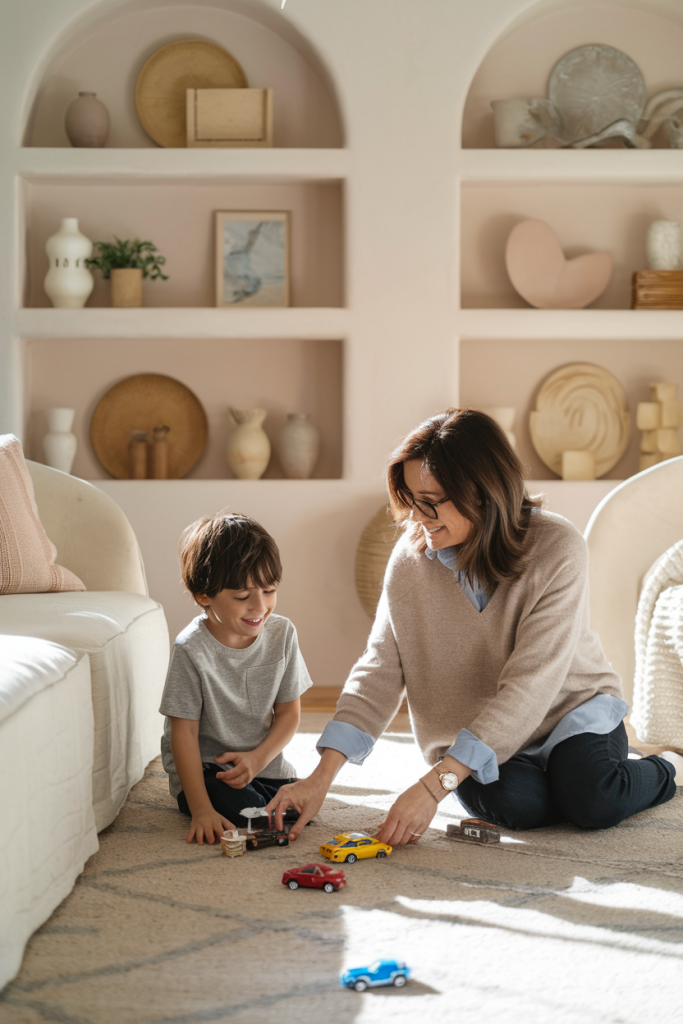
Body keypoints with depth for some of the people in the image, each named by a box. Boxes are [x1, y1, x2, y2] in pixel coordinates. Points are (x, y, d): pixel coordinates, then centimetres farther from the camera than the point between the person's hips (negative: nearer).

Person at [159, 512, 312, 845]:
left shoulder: (281, 633, -6)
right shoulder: (191, 650, -20)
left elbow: (289, 712, 2)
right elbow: (184, 732, -16)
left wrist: (258, 758, -17)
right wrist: (201, 810, -23)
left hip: (265, 762, 4)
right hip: (205, 766, -4)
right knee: (244, 813, -27)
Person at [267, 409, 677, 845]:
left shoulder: (557, 549, -23)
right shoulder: (411, 556, -11)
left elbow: (528, 687, -29)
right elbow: (380, 670, -10)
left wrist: (434, 785, -37)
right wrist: (322, 778, -23)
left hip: (570, 709, -1)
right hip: (477, 737, 1)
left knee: (593, 801, -29)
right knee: (513, 803, -30)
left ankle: (656, 774, 6)